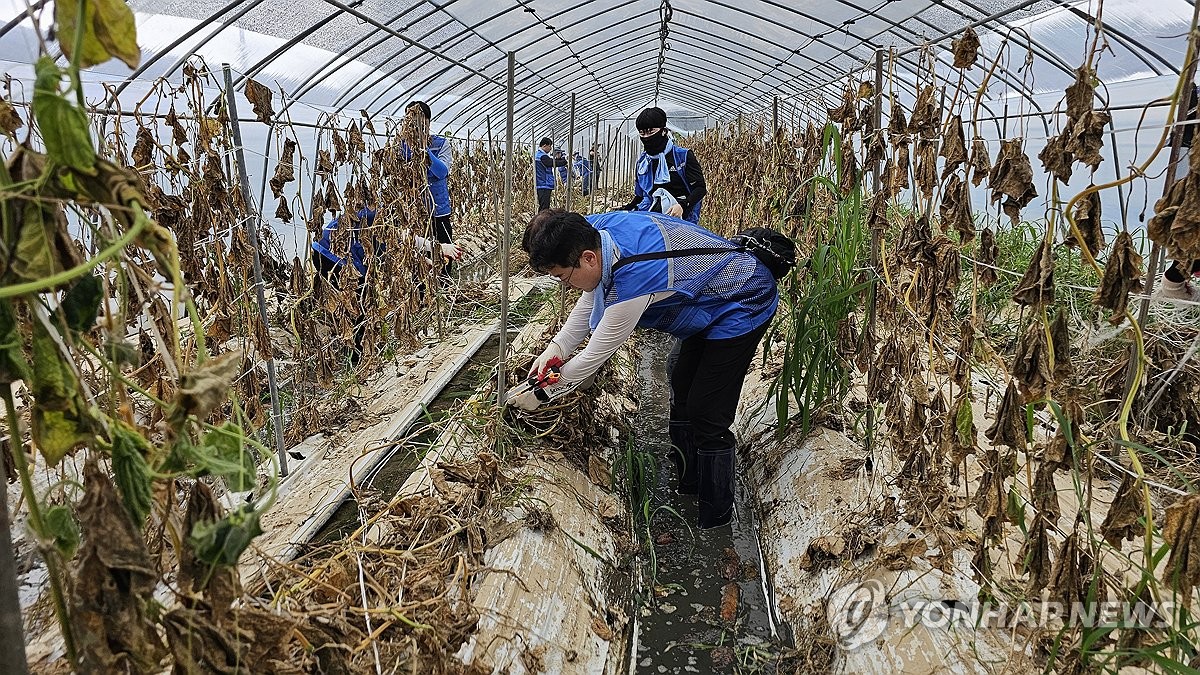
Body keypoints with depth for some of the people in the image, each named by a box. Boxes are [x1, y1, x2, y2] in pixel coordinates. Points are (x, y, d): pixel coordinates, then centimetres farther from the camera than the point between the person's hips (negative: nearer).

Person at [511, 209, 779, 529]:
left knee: (707, 417, -7)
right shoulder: (596, 228, -14)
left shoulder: (632, 280, -40)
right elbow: (590, 300, 4)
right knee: (682, 395, 18)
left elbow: (595, 356, -26)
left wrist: (541, 395, -13)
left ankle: (717, 516, 12)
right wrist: (557, 346, -5)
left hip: (744, 308, -10)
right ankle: (687, 486, 35)